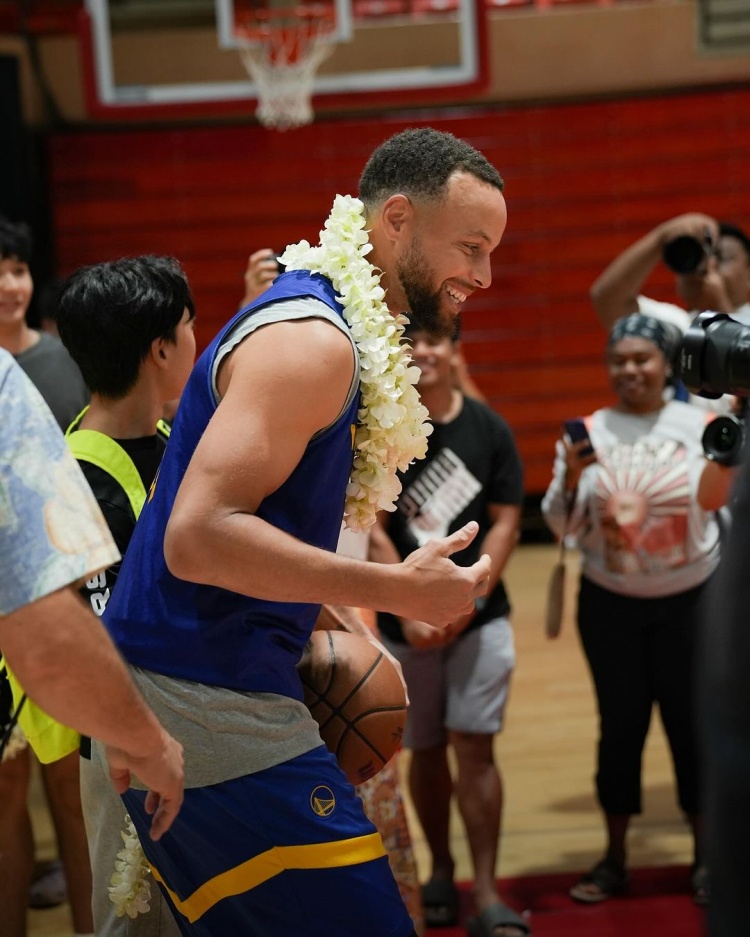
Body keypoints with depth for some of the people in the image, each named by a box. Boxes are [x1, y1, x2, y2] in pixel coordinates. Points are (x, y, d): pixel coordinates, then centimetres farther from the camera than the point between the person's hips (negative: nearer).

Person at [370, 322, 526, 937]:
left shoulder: (489, 428, 0)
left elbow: (505, 522, -1)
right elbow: (372, 534, -7)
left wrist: (466, 601, -11)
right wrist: (411, 611, -14)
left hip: (479, 615, 0)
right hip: (405, 623, 0)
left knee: (474, 748, -6)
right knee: (426, 751, 9)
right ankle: (440, 872, 26)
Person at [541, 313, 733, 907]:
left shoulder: (699, 424, -4)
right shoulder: (589, 432, -1)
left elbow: (710, 499, -11)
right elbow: (563, 527, -1)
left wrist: (726, 455, -29)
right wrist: (571, 478, -19)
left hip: (689, 600, -1)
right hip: (610, 605, 1)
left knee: (691, 722, 5)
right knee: (620, 724, 7)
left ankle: (705, 856, 18)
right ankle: (615, 858, 17)